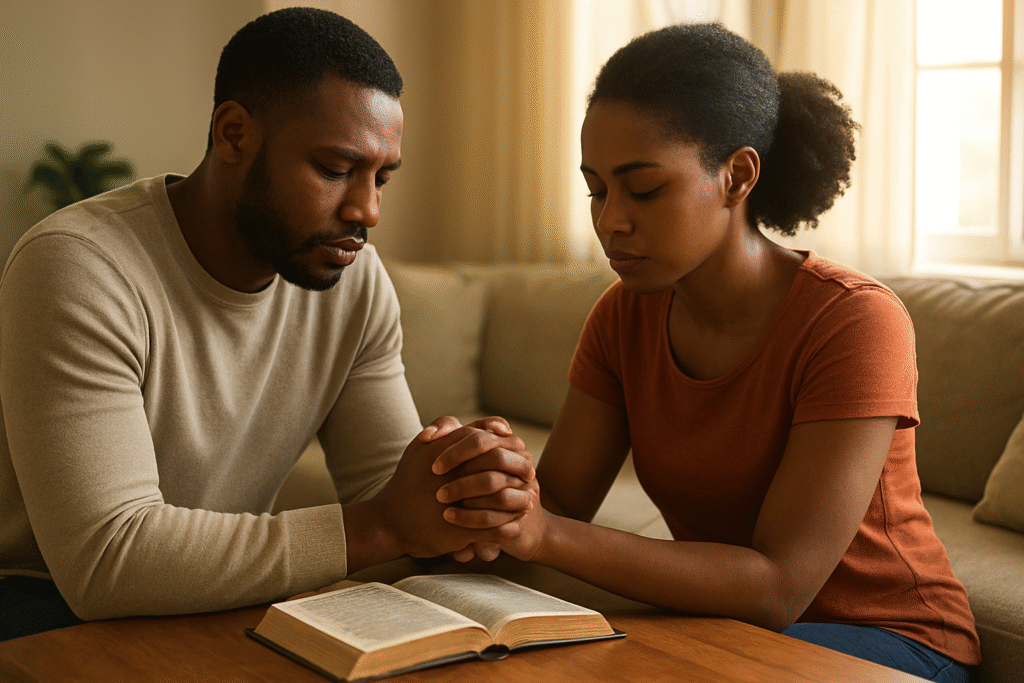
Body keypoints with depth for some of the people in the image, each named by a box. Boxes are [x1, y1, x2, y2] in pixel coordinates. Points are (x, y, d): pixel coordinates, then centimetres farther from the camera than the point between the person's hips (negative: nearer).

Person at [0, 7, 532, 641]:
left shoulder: (355, 277, -3)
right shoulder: (76, 268, -22)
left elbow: (385, 487, -1)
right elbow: (104, 559, -29)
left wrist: (472, 489, -24)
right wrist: (381, 527, -31)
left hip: (223, 604, 4)